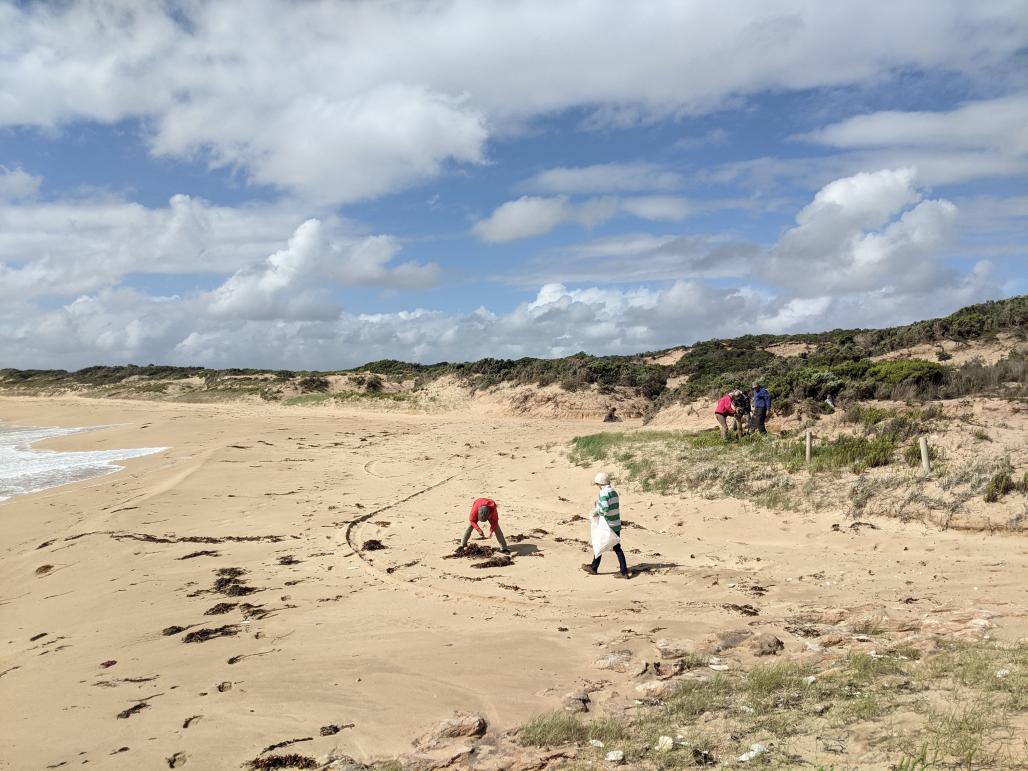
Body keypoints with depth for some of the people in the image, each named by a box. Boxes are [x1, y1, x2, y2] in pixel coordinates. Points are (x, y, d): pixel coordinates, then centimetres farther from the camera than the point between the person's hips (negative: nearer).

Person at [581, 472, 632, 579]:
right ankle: (624, 571, 3)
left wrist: (597, 512, -10)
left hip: (607, 525, -7)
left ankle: (594, 568, 28)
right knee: (617, 547, 9)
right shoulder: (614, 492, 8)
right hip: (617, 524, 7)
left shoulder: (603, 493, -17)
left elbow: (605, 509, -26)